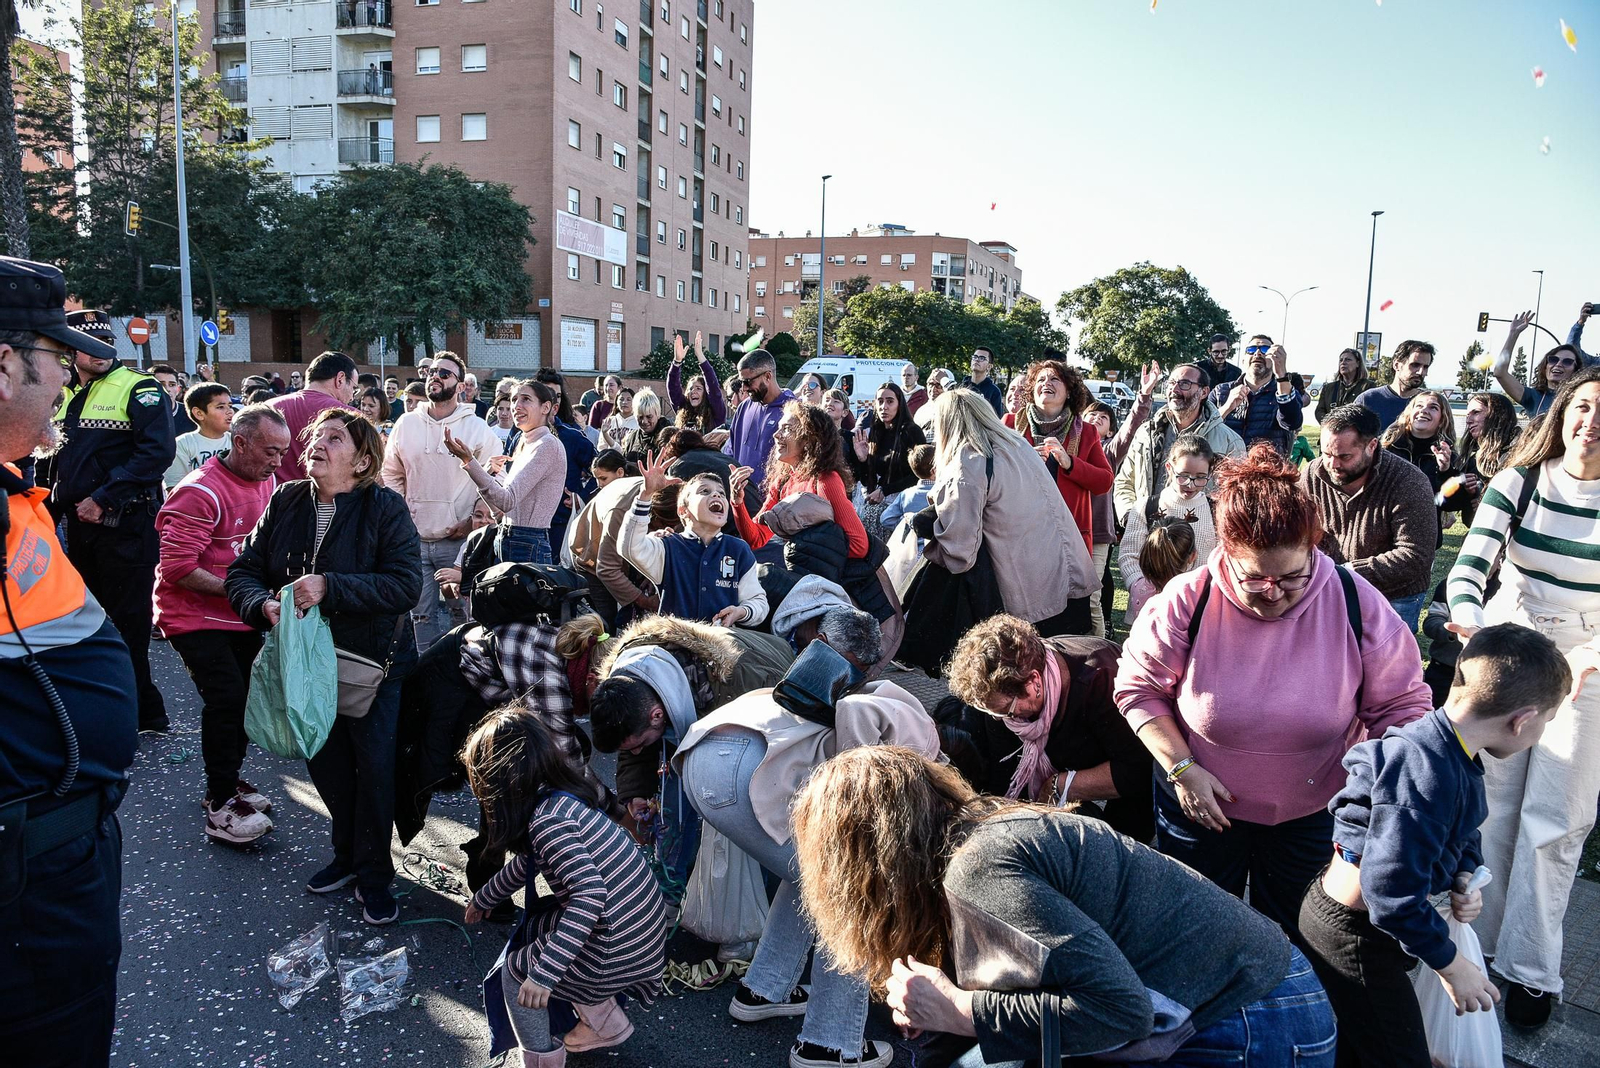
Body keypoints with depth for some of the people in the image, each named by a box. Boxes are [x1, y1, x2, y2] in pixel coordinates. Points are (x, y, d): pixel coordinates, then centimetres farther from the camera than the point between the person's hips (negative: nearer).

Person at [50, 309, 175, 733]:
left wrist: (102, 499, -19)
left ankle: (141, 710, 5)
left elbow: (158, 452, -18)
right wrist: (51, 507, 12)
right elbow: (53, 459, 23)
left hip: (125, 523, -7)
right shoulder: (64, 396, 15)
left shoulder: (139, 388, -6)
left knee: (126, 620, -4)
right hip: (79, 523, 7)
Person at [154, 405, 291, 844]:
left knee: (248, 693, 11)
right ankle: (220, 807, -4)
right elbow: (178, 568, -23)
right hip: (194, 615, -8)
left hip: (242, 615, 8)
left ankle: (228, 781, 30)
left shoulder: (268, 482, 4)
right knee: (226, 697, -16)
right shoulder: (200, 492, -20)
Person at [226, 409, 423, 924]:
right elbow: (242, 571, -1)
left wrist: (329, 587, -32)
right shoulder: (285, 502, -2)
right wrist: (264, 604, -22)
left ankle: (374, 872, 21)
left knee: (374, 765, 1)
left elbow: (406, 583, -25)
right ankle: (347, 854, 38)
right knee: (325, 762, 15)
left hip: (372, 660, -4)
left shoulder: (385, 508, -15)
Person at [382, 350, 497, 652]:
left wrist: (473, 521, -8)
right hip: (415, 539, 3)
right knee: (422, 613, 9)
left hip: (458, 540, -3)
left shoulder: (476, 427, -1)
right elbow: (391, 474, 16)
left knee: (461, 611, 2)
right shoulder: (406, 424, 9)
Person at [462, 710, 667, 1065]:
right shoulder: (561, 797, 6)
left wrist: (544, 972, -28)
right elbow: (527, 863, 24)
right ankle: (605, 1022, 32)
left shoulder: (547, 819, -21)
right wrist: (484, 898, 39)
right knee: (533, 928, 26)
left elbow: (591, 893, -30)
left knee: (515, 972, 13)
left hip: (618, 951, -8)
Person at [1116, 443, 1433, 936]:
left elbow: (1401, 705, -9)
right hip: (1202, 803, 0)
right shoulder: (1188, 601, -22)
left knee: (1292, 936, 24)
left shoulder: (1356, 603, -19)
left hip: (1314, 813, 1)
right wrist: (1181, 767, -18)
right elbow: (1138, 686, -11)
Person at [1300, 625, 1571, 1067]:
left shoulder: (1453, 755, 0)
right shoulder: (1425, 775, -32)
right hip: (1355, 937, -9)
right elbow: (1393, 890, -31)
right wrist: (1452, 965, -18)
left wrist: (1465, 879, -3)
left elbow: (1464, 834, 18)